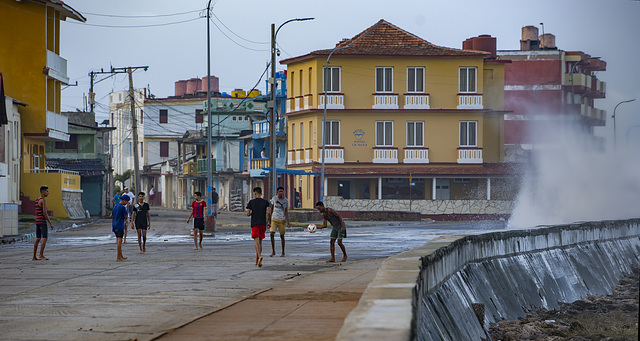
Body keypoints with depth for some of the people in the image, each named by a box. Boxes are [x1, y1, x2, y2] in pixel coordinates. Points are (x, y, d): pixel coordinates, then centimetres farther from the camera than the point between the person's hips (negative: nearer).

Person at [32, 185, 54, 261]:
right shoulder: (43, 200, -13)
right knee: (45, 238, -7)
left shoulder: (37, 201, 15)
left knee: (37, 239, 11)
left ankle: (34, 256, 11)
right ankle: (41, 255, -13)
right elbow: (45, 213, -18)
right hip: (42, 221, -9)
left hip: (37, 221, 9)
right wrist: (50, 223, -15)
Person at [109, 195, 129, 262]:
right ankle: (118, 257, -11)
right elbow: (126, 217, -7)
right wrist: (127, 208, -2)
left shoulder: (115, 206, 12)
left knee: (119, 241, 16)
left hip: (114, 226, 9)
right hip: (120, 226, -9)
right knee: (119, 241, -8)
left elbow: (110, 216, 16)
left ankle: (121, 256, 24)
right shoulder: (123, 207, -13)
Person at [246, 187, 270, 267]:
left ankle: (259, 256, -36)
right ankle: (256, 260, 16)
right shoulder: (265, 202, 7)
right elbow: (268, 212, -6)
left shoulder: (251, 202, 4)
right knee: (260, 241, 12)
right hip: (263, 224, 2)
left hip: (254, 224, -2)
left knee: (256, 240, -12)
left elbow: (247, 214, 1)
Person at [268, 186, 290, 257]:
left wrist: (288, 222, -11)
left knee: (282, 236, 2)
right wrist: (269, 220, 9)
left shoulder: (286, 200, 0)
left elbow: (286, 212, -1)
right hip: (274, 219, 1)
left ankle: (283, 252, 14)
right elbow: (271, 209, 10)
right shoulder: (274, 198, 3)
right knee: (272, 234, -12)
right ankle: (273, 251, 0)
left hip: (281, 220, -1)